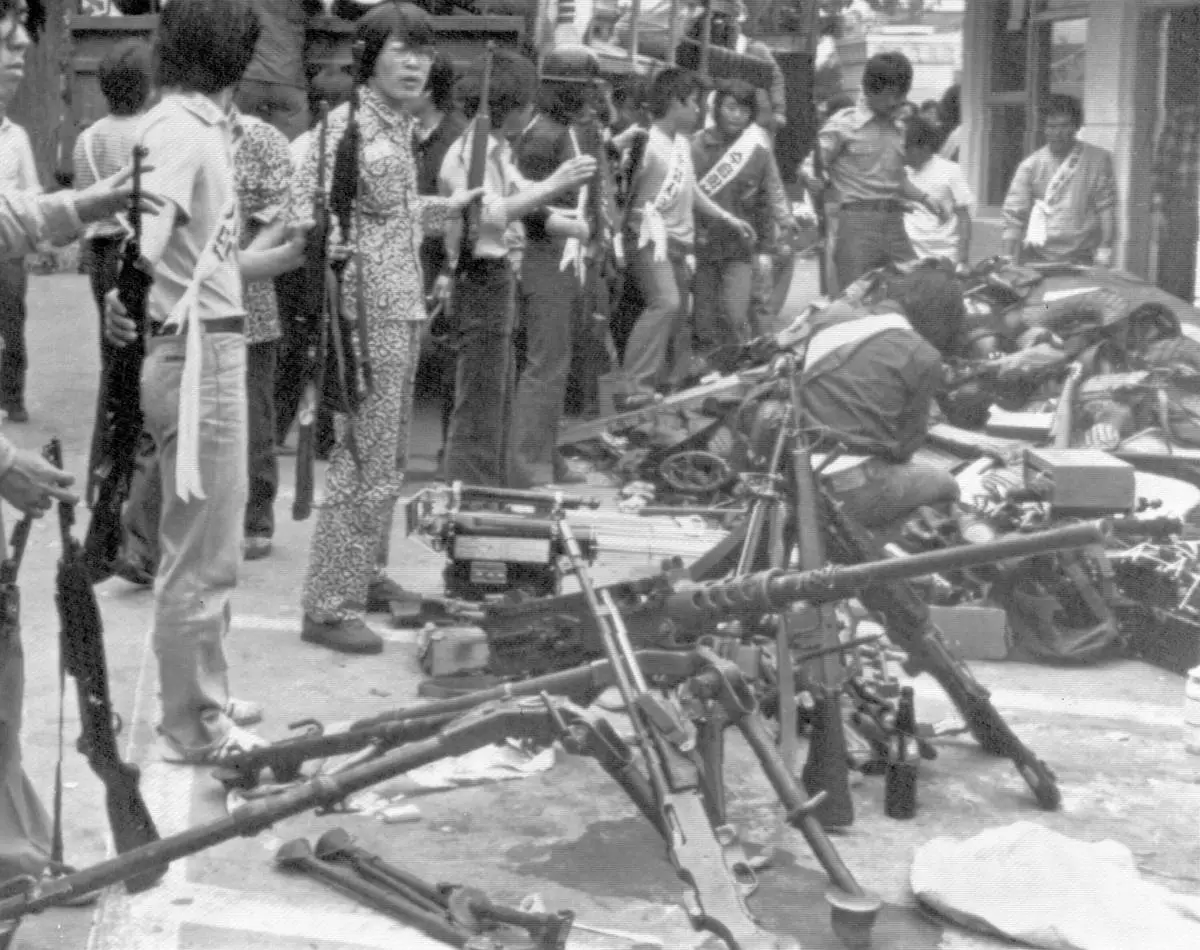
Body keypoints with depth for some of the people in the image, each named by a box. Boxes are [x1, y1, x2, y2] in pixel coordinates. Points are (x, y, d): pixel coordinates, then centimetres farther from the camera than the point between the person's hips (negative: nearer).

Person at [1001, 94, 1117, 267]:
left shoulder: (1098, 160, 4)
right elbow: (1014, 213, 0)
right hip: (1038, 256, 1)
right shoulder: (1031, 165, 4)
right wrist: (1009, 258, -8)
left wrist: (1105, 248, -7)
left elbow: (1106, 207, 2)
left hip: (1082, 258, 0)